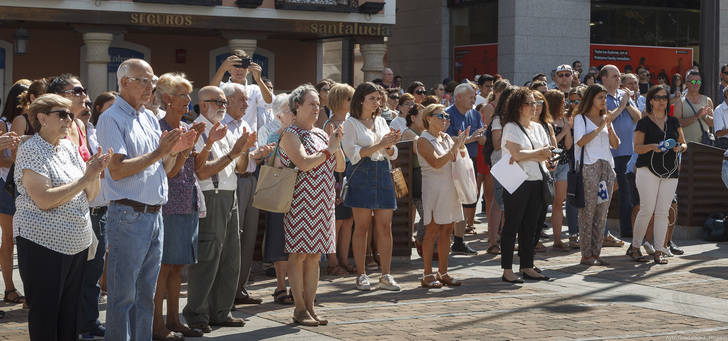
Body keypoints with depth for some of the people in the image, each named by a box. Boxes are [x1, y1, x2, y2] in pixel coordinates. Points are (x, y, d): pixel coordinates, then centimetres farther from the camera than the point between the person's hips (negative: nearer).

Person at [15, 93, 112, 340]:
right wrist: (85, 179, -18)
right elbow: (44, 200, -21)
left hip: (76, 243, 7)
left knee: (70, 313, 10)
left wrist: (95, 173, -8)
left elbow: (90, 195, 12)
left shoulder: (69, 147, 12)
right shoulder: (30, 150, -9)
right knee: (45, 313, -1)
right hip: (43, 244, -7)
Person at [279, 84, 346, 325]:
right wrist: (329, 149, -9)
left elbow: (340, 167, 14)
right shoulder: (291, 134, -6)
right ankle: (299, 310, 1)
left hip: (322, 203, 7)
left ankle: (310, 308, 13)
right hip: (301, 203, -7)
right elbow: (304, 163, -20)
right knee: (298, 255, -4)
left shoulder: (320, 134, 16)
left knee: (314, 256, 8)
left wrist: (337, 145, -2)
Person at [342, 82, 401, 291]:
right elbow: (353, 154, -10)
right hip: (362, 175, -5)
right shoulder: (351, 123, 1)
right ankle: (361, 275, 3)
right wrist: (380, 145, -16)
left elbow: (392, 155, 16)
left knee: (385, 227, 1)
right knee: (362, 227, -3)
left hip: (382, 174, 5)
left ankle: (386, 276, 4)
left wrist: (391, 145, -7)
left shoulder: (381, 122, 16)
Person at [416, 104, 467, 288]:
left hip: (449, 188, 7)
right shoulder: (424, 140, -7)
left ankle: (443, 273, 13)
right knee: (432, 231, -6)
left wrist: (461, 145, -4)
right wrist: (455, 147, -21)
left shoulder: (447, 138, 14)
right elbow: (436, 163, -19)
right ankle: (428, 275, -2)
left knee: (446, 231, 7)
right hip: (434, 188, -7)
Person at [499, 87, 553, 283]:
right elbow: (517, 154, -15)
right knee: (512, 225, -3)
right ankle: (507, 270, -1)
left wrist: (525, 155, -11)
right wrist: (539, 152, 0)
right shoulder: (511, 127, -4)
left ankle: (527, 267, 15)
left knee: (530, 226, 9)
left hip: (536, 181, 6)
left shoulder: (538, 128, 16)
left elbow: (547, 155, 6)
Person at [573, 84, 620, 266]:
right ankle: (586, 254, -5)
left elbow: (615, 144, 12)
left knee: (602, 212, 3)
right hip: (588, 168, -6)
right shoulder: (581, 118, 2)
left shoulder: (605, 119, 19)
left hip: (606, 167, 6)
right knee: (587, 211, -7)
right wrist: (599, 128, -13)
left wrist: (609, 127, -3)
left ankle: (596, 253, 7)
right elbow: (580, 141, -12)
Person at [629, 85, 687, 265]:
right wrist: (652, 146, -20)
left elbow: (684, 143, 18)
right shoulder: (644, 122, 2)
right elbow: (637, 147, -2)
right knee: (647, 209, -10)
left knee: (663, 212, 1)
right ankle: (634, 247, 3)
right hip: (648, 169, -4)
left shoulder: (673, 121, 15)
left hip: (670, 172, 4)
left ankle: (659, 251, 4)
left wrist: (680, 147, -6)